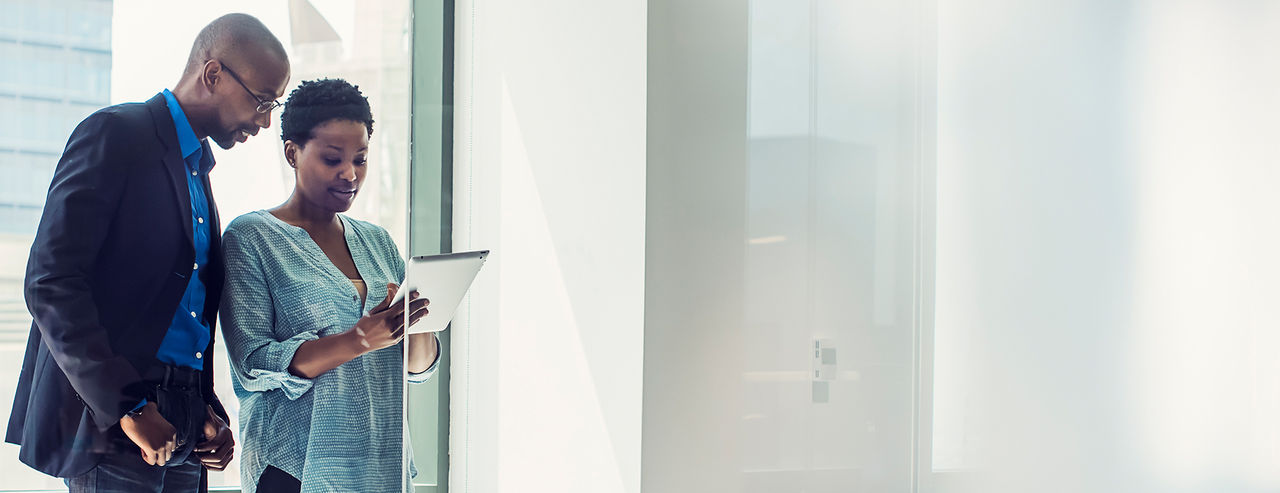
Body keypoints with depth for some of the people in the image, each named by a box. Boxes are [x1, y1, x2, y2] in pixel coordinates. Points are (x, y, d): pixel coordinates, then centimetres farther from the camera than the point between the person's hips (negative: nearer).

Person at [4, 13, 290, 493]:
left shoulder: (197, 169, 19)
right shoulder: (116, 135, -6)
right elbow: (50, 283, -16)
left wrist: (207, 409, 9)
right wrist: (126, 408, -19)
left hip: (182, 433, 8)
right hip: (111, 421, -8)